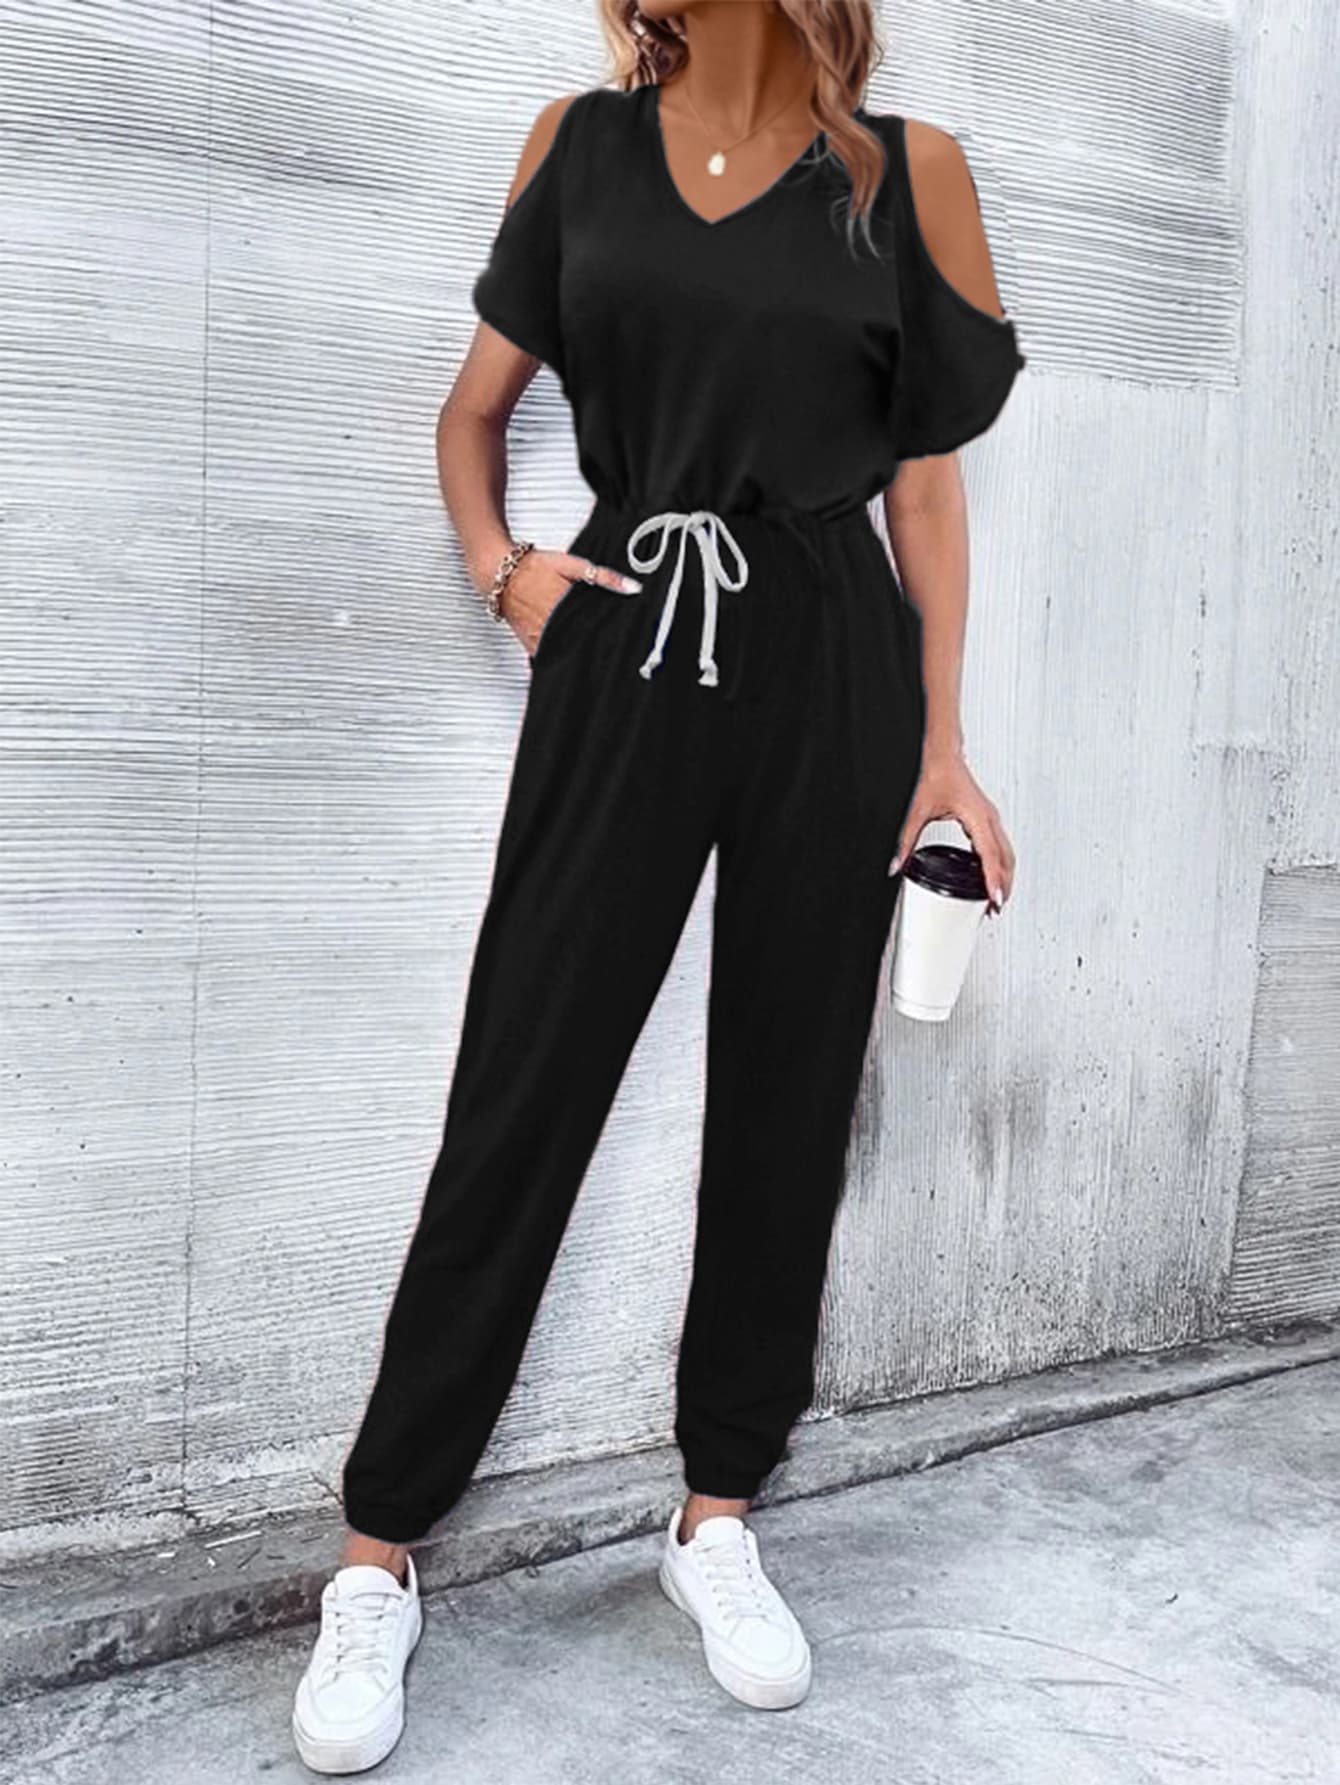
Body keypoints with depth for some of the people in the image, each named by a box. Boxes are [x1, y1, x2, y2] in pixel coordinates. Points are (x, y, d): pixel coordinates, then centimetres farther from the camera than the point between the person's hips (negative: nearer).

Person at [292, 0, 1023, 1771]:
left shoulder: (908, 171, 5)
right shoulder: (581, 144, 9)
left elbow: (929, 480, 6)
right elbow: (473, 413, 17)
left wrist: (944, 744, 2)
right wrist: (502, 565, -3)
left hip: (830, 672, 1)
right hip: (625, 654, 0)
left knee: (786, 1100, 6)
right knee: (520, 1094, -1)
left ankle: (719, 1513, 24)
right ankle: (379, 1552, 12)